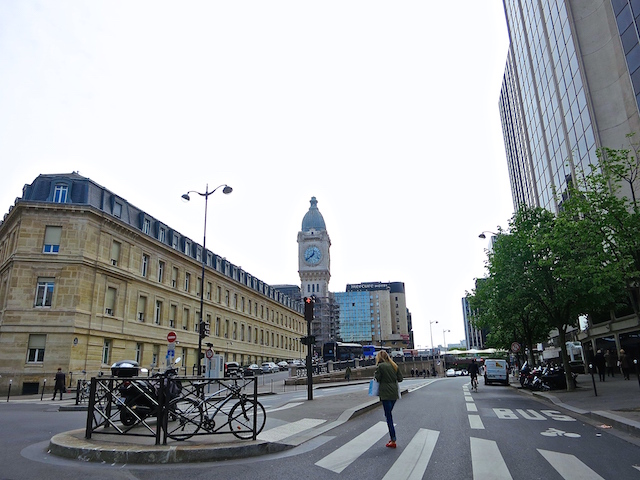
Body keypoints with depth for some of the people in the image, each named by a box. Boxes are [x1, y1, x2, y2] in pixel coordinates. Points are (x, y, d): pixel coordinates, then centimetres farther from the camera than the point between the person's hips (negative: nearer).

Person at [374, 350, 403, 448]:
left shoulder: (380, 366, -9)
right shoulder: (394, 365, 9)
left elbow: (377, 378, -10)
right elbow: (400, 378, 9)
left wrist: (375, 374, 9)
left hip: (385, 394, -6)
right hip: (394, 393, 6)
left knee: (388, 416, -1)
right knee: (389, 414, 17)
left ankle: (393, 441, 0)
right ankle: (392, 438, 19)